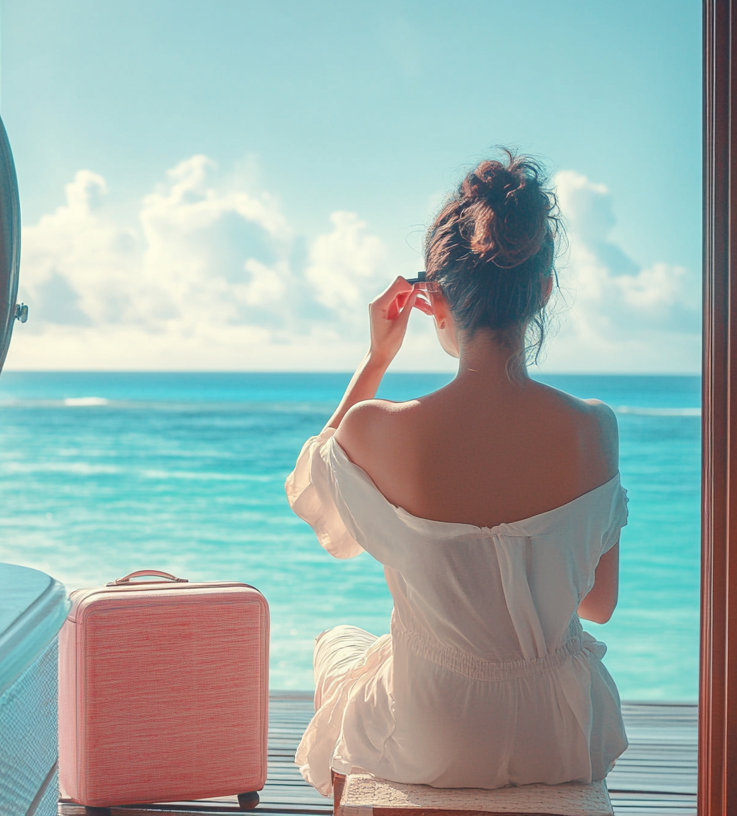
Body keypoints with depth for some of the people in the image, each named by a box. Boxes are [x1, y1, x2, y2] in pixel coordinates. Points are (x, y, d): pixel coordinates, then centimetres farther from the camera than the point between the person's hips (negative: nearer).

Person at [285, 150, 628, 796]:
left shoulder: (377, 431, -23)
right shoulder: (593, 429, -19)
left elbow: (305, 484, 3)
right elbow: (600, 603, -4)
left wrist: (377, 358, 3)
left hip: (430, 743, -1)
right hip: (562, 744, 2)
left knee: (336, 645, 35)